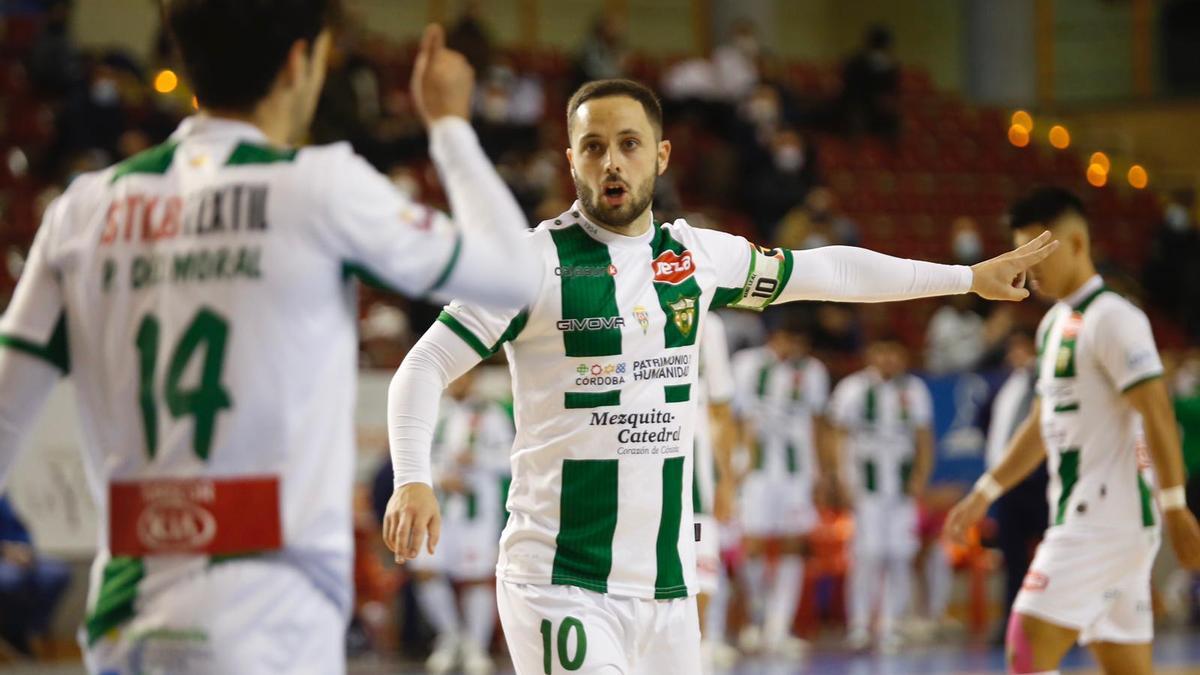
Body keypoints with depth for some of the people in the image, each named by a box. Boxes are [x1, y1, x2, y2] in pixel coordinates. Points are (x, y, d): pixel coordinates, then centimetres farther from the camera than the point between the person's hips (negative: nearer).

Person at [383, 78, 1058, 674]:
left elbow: (824, 270, 22)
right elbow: (425, 367, -6)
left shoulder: (696, 255, 9)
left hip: (668, 584, 5)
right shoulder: (535, 260, -6)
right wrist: (412, 481, -23)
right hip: (560, 584, -5)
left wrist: (968, 276, 29)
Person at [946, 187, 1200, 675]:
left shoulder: (1112, 319, -12)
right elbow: (1043, 425, 26)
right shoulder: (1055, 324, 17)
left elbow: (1158, 416, -18)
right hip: (1081, 519, 9)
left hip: (1108, 520, -9)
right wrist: (985, 493, 25)